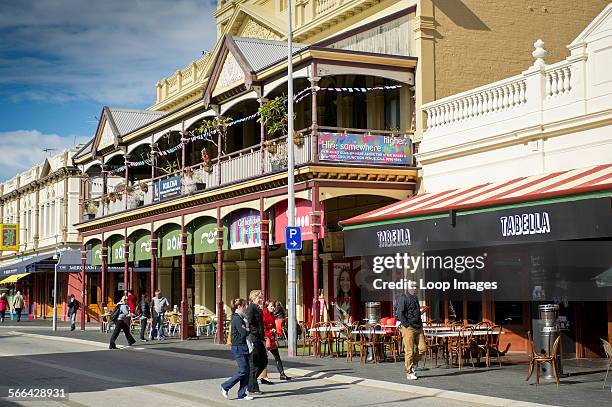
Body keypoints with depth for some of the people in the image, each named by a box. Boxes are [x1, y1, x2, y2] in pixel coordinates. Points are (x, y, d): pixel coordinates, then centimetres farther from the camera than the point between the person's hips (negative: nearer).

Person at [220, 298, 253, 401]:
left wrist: (245, 329, -5)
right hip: (238, 347, -10)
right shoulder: (237, 318, -16)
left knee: (247, 371, 7)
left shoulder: (240, 317, 16)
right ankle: (225, 386, 5)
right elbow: (243, 333, -20)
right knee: (243, 371, -8)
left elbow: (246, 329, 14)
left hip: (243, 347, 10)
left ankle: (242, 394, 10)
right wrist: (248, 329, -3)